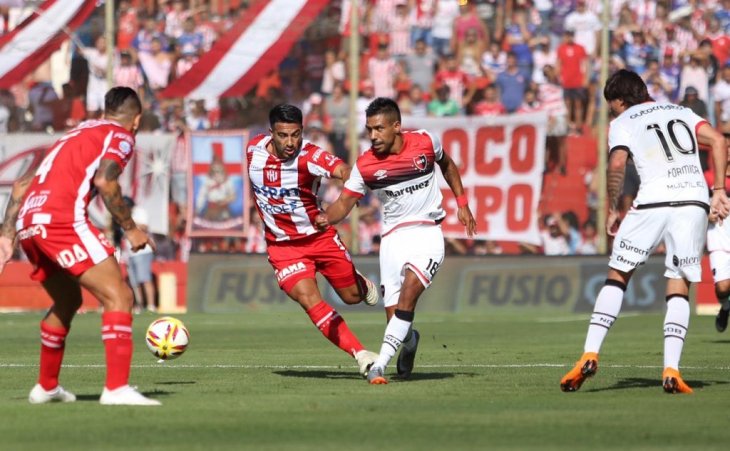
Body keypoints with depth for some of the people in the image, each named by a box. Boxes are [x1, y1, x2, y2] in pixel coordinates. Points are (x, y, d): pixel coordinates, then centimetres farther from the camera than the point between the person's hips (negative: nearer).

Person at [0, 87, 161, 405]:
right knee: (118, 296, -9)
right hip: (62, 218, -8)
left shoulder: (76, 134, 32)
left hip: (28, 223, 8)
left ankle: (46, 387, 37)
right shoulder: (121, 135, 9)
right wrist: (130, 229, -3)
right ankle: (117, 388, -23)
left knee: (68, 302, 28)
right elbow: (104, 181, -11)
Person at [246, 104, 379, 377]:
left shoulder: (309, 157, -25)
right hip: (283, 246, 1)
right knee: (309, 299, -19)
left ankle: (364, 285, 50)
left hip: (320, 237, -1)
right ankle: (360, 354, -16)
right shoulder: (254, 150, -11)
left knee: (352, 296, 11)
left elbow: (343, 171, -45)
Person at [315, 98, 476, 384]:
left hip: (427, 233, -1)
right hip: (392, 238, 1)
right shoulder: (365, 165, -6)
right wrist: (328, 217, -27)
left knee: (408, 294, -24)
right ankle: (409, 341, 34)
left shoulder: (425, 142, -5)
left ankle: (381, 363, -27)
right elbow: (345, 202, -5)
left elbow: (447, 165, 17)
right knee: (395, 315, -3)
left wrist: (462, 203, 15)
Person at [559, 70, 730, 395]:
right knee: (679, 287, 7)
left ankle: (590, 355, 0)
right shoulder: (681, 112, 25)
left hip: (653, 201, -3)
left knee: (617, 276, 11)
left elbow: (616, 164, -5)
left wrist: (612, 210, 4)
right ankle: (671, 370, -7)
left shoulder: (623, 122, 13)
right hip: (694, 201, 3)